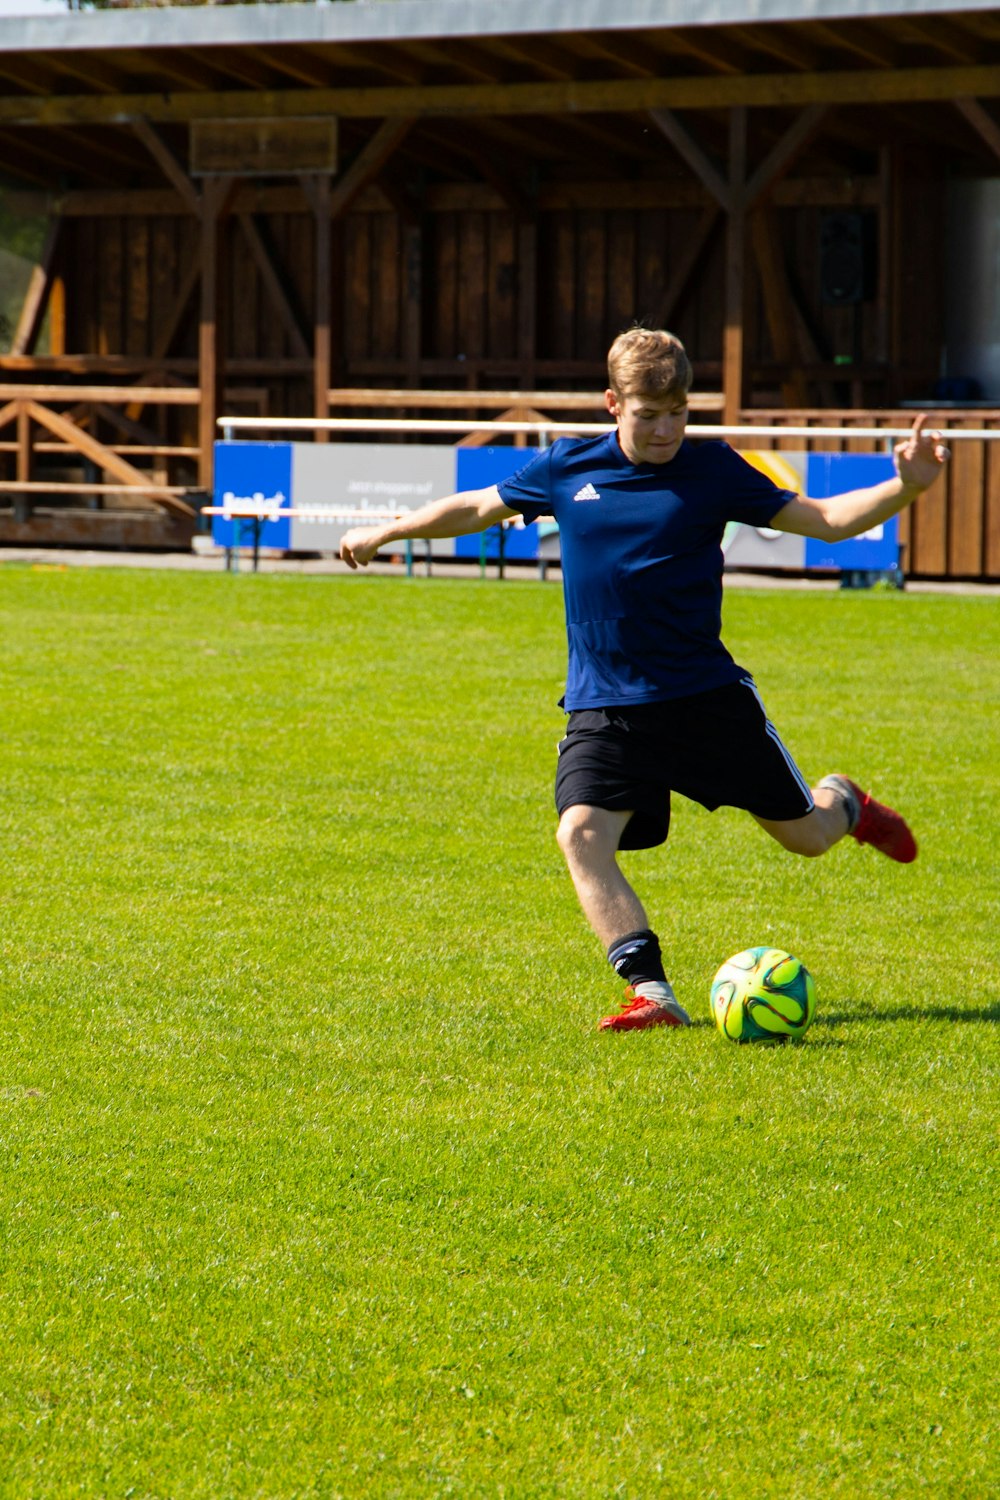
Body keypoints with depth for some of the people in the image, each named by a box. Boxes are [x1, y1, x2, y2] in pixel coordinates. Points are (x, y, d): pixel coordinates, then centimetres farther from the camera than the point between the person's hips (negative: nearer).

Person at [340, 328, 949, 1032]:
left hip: (709, 693, -1)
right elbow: (480, 507, 20)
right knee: (582, 834, -24)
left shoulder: (712, 469, -2)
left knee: (806, 835, 5)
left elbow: (824, 519, -1)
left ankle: (842, 802, 44)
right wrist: (384, 532, 28)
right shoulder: (566, 468, 2)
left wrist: (904, 486, -17)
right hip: (604, 705, 1)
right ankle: (652, 994, -22)